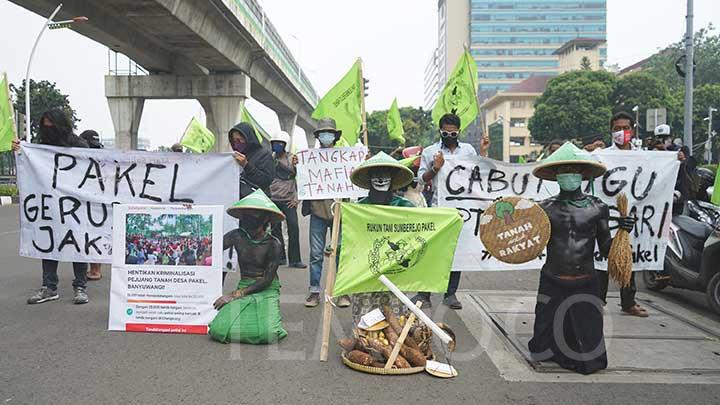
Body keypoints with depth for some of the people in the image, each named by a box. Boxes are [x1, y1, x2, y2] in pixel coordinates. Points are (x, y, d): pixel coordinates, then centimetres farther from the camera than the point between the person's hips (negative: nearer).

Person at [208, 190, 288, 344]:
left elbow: (267, 279, -10)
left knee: (269, 334, -28)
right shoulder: (237, 236, -1)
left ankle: (269, 314, 9)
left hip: (267, 290, -2)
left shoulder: (273, 244, -10)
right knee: (219, 330, -22)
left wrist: (236, 294, -14)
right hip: (244, 287, 2)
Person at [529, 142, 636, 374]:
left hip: (585, 284, 0)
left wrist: (623, 232, -12)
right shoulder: (546, 208, 0)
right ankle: (555, 346, 40)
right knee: (540, 352, 7)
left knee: (590, 361, 3)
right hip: (552, 283, 0)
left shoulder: (598, 208, 0)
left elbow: (605, 250, 3)